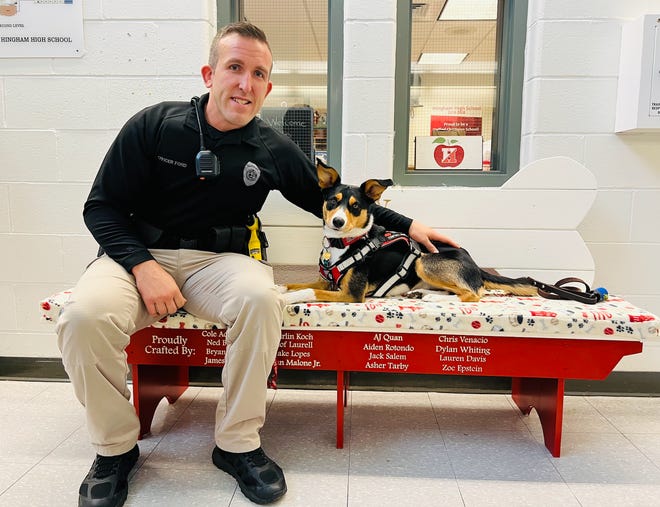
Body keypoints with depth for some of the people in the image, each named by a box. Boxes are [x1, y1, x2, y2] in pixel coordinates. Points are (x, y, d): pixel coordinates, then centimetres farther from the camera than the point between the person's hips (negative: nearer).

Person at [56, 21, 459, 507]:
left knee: (261, 297, -34)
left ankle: (238, 444, -12)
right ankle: (115, 448, -2)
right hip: (138, 253, 0)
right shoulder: (155, 125, -3)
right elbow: (102, 205, 0)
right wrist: (143, 266, -17)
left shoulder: (274, 151, 2)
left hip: (218, 259, 1)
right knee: (85, 316, -31)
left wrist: (407, 225, 10)